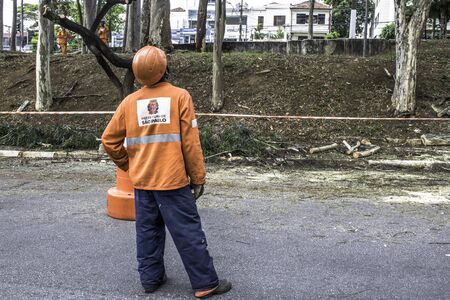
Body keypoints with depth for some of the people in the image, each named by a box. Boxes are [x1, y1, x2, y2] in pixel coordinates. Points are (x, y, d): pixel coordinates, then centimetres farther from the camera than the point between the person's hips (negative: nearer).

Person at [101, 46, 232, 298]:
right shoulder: (180, 96, -9)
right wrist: (198, 177, -3)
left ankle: (151, 278, 25)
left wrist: (127, 164, 20)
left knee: (148, 230, 16)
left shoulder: (130, 101, 3)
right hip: (173, 179, -4)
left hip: (142, 181, 4)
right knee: (189, 232, 3)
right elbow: (190, 142, -11)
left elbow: (109, 139, 6)